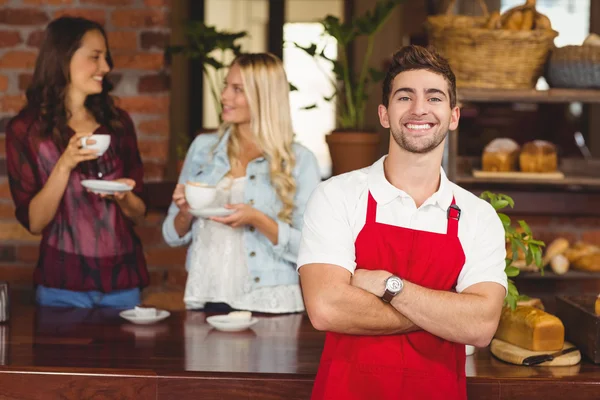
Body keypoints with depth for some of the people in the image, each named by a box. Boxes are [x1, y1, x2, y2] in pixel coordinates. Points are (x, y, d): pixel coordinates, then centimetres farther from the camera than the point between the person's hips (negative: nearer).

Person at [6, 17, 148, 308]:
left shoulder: (118, 122, 7)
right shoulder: (25, 129, -3)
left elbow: (138, 213, 11)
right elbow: (34, 222, -7)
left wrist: (123, 197, -10)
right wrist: (64, 166, -18)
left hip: (122, 282, 3)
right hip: (62, 286, -3)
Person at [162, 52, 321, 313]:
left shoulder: (299, 160, -2)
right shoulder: (203, 147, 10)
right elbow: (173, 236, 15)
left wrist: (257, 220, -17)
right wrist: (185, 214, -5)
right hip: (205, 300, 3)